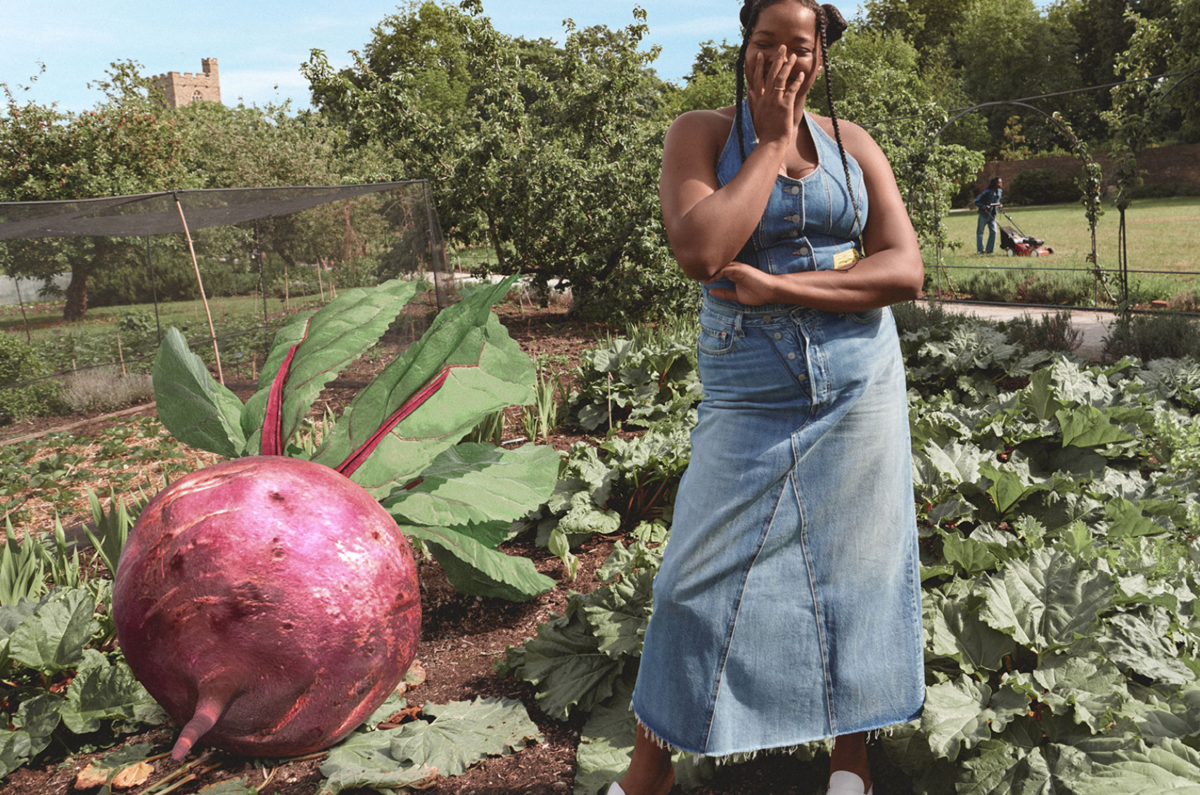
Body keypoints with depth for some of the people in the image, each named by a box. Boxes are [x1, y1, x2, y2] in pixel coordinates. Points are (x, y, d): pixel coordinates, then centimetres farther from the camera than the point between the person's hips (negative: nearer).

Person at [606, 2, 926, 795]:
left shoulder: (852, 143, 4)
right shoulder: (700, 133, -2)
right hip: (751, 390, -2)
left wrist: (776, 288, -17)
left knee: (854, 561, 9)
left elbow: (906, 270, -7)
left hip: (859, 385, 2)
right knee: (705, 572, 1)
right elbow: (699, 251, -20)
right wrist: (773, 143, -13)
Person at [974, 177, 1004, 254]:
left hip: (992, 215, 6)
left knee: (993, 231, -3)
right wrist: (984, 206, -30)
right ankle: (980, 250, 16)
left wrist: (999, 205, 1)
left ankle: (990, 250, 4)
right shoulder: (988, 192, -19)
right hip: (984, 214, -6)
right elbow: (976, 201, -16)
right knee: (980, 231, 6)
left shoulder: (1000, 192, 2)